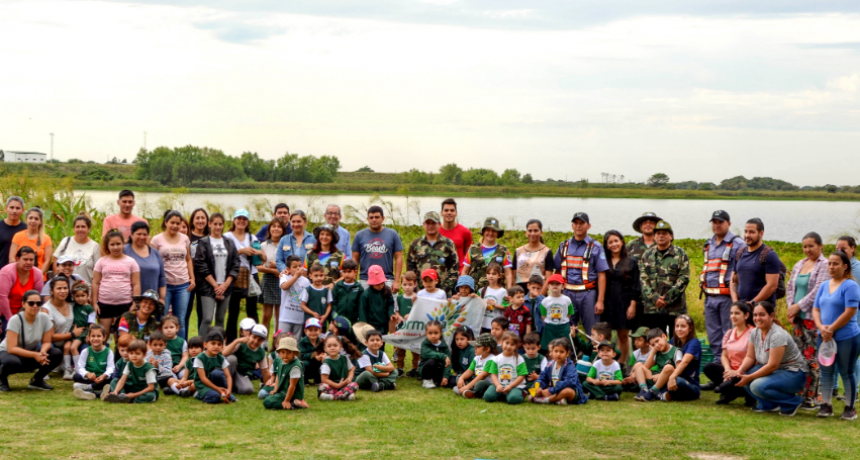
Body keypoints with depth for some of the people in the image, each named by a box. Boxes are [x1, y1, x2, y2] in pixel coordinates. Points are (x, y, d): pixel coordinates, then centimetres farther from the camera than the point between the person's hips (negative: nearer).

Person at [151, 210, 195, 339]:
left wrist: (192, 278, 7)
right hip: (165, 284, -3)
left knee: (180, 321, 7)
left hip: (183, 285, 3)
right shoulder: (157, 239, 0)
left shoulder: (185, 239, 10)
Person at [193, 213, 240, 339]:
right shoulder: (204, 243, 1)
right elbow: (201, 267, -5)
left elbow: (235, 266, 7)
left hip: (226, 287, 4)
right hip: (208, 287, -4)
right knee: (207, 319, -12)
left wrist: (225, 285, -5)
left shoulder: (230, 243, 12)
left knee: (220, 319, 7)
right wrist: (215, 285, -10)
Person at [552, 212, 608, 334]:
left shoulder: (595, 247, 3)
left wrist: (600, 301, -8)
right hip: (567, 293, 3)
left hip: (588, 293, -3)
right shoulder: (564, 246, 12)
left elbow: (601, 275, -1)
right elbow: (557, 272, 15)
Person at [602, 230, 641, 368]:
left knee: (623, 336, 3)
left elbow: (635, 286, 2)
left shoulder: (631, 262, 5)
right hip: (607, 302, 1)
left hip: (624, 302, -1)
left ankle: (621, 364, 10)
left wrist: (633, 305, -5)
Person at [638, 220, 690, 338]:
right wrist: (654, 297, -10)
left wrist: (668, 297, -13)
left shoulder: (680, 254, 3)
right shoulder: (647, 255, 12)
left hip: (675, 307, -3)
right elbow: (642, 279, 5)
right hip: (652, 308, 3)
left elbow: (684, 278, -4)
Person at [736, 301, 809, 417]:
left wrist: (749, 378, -26)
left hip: (793, 374, -8)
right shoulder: (755, 333, 1)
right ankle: (768, 404, 5)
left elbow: (773, 365, -26)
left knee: (757, 386, -31)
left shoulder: (777, 335, -24)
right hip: (773, 371, 8)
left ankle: (793, 402, -9)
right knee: (742, 377, -13)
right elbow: (750, 357, 4)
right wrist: (740, 370, -17)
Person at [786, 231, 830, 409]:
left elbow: (818, 290, -14)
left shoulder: (824, 265, -6)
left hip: (813, 317, -7)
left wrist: (798, 306, -13)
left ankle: (812, 397, -4)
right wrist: (791, 307, 0)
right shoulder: (799, 265, 16)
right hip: (797, 317, 7)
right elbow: (790, 287, 15)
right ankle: (800, 393, 14)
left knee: (812, 358, -8)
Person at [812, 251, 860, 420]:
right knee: (826, 371, 9)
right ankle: (826, 405, 18)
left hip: (846, 338, -6)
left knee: (846, 373, 2)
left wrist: (831, 329, -15)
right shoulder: (824, 286, 10)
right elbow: (816, 309, 10)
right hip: (825, 337, 6)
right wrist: (821, 327, -9)